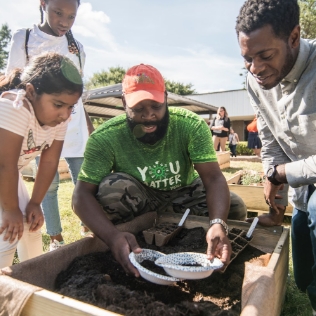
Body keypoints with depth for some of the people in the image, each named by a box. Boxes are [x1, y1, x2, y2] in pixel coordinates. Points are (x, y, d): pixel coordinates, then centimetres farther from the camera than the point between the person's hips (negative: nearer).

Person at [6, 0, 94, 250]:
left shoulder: (77, 47, 12)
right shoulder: (23, 39, 2)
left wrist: (90, 125, 15)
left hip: (75, 126, 3)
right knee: (49, 184, 4)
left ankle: (87, 229, 18)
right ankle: (56, 239, 16)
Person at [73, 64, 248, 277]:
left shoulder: (191, 126, -25)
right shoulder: (105, 138, -27)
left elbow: (213, 178, -29)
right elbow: (82, 194, -29)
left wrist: (218, 224, -50)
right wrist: (113, 236, -48)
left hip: (183, 193, 2)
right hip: (138, 198, -1)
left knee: (235, 209, -18)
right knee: (112, 186, -32)